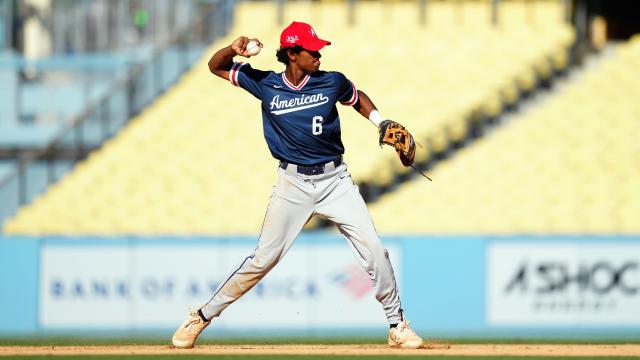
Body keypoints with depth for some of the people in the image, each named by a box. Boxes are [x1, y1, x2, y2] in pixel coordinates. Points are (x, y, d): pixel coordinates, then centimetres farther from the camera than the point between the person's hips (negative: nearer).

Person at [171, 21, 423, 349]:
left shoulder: (333, 82, -3)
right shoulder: (265, 85, -4)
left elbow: (357, 99, 19)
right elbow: (215, 66, 5)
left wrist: (382, 124, 3)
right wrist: (233, 49, -15)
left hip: (335, 181, 1)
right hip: (292, 184, -1)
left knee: (373, 248, -9)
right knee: (263, 259, 0)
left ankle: (397, 325, 4)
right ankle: (201, 317, 13)